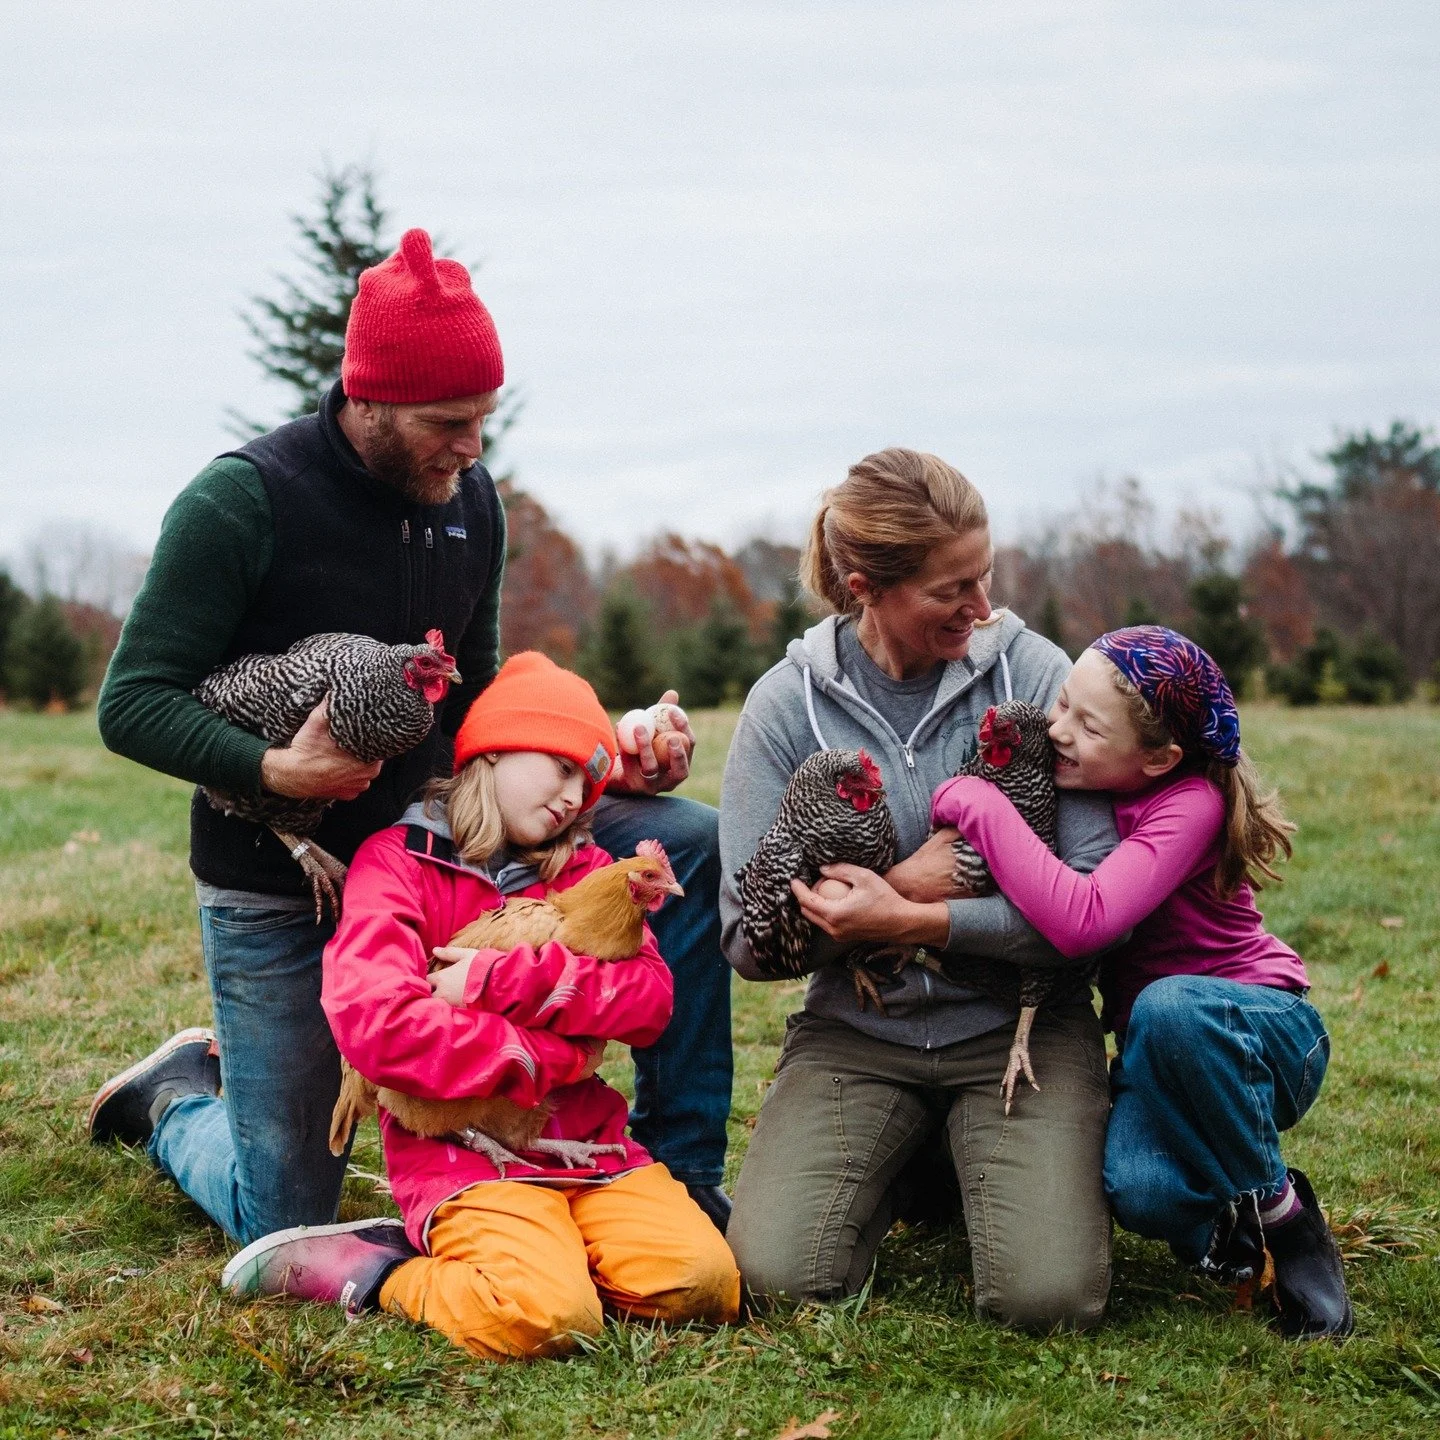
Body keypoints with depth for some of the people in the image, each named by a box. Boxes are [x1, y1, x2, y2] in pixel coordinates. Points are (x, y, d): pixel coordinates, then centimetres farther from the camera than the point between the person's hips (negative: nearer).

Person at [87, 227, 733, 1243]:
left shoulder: (470, 501, 1)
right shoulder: (243, 501, -17)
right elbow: (133, 704, -17)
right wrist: (272, 769, -33)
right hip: (280, 884, -5)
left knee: (691, 843, -11)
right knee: (284, 1228, -1)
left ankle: (677, 1169, -1)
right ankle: (177, 1098, 34)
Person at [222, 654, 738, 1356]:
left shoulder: (584, 868, 17)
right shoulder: (398, 858, 0)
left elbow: (651, 998, 1)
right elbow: (373, 1022, -17)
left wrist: (504, 981, -13)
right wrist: (548, 1059, -10)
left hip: (589, 1142, 6)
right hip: (463, 1152, -5)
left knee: (702, 1282, -19)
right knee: (544, 1317, -30)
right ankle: (375, 1270, -4)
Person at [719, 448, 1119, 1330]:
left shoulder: (1033, 673, -6)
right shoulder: (788, 704, -4)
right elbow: (749, 939, -4)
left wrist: (908, 920, -20)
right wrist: (906, 882, -14)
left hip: (1019, 1026, -1)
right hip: (856, 1033, 1)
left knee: (1048, 1294, -21)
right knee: (779, 1277, -19)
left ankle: (981, 1169, 14)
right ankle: (894, 1173, 14)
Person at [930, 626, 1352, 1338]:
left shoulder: (1189, 804, -25)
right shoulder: (1068, 785, -6)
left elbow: (1081, 920, -41)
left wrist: (979, 805, -36)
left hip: (1266, 1038, -4)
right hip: (1157, 1049, 4)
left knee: (1169, 1007, -41)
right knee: (1137, 1187, -32)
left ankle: (1278, 1208, -15)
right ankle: (1226, 1232, 5)